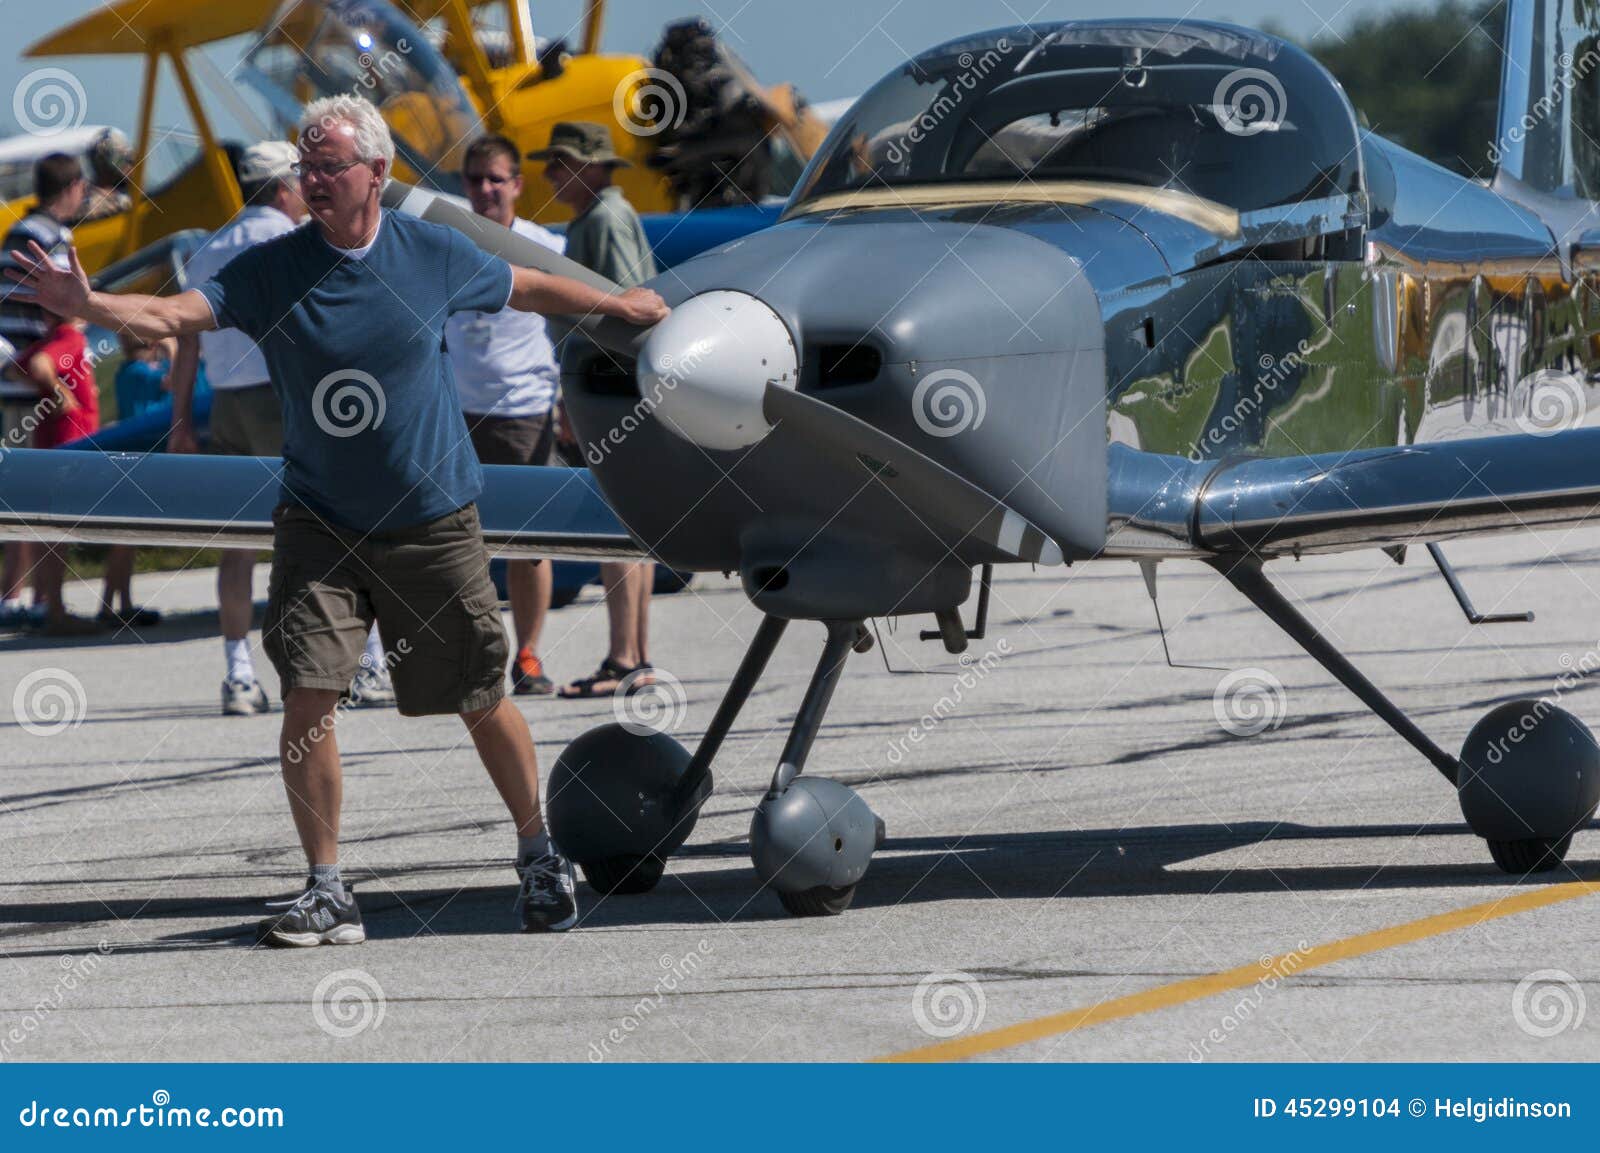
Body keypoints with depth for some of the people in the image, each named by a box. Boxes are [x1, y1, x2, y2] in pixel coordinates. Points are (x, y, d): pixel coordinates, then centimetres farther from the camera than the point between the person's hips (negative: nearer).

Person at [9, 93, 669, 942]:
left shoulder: (434, 255, -4)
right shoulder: (271, 270, -7)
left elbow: (528, 289, 15)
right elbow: (175, 313, -21)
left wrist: (620, 305, 29)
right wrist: (88, 305, -39)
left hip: (432, 520, 0)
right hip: (318, 523, 0)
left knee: (480, 701, 7)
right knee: (307, 698, -11)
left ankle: (539, 854, 29)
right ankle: (327, 892, -1)